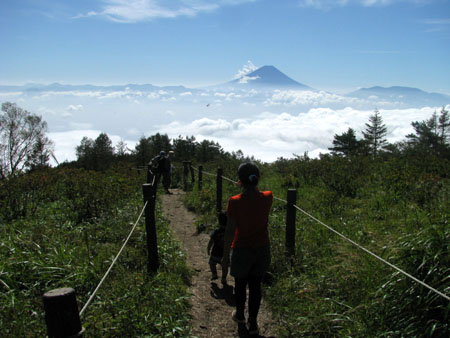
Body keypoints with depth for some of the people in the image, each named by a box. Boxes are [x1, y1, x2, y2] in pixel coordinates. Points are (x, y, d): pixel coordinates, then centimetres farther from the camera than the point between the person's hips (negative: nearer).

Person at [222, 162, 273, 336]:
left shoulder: (235, 202, -22)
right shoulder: (267, 198, -12)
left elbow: (230, 230, -15)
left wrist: (225, 254, -5)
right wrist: (251, 186, 6)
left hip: (242, 250, -2)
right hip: (262, 249, 3)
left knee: (240, 284, 21)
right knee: (255, 286, 16)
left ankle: (240, 315, 43)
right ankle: (253, 324, 25)